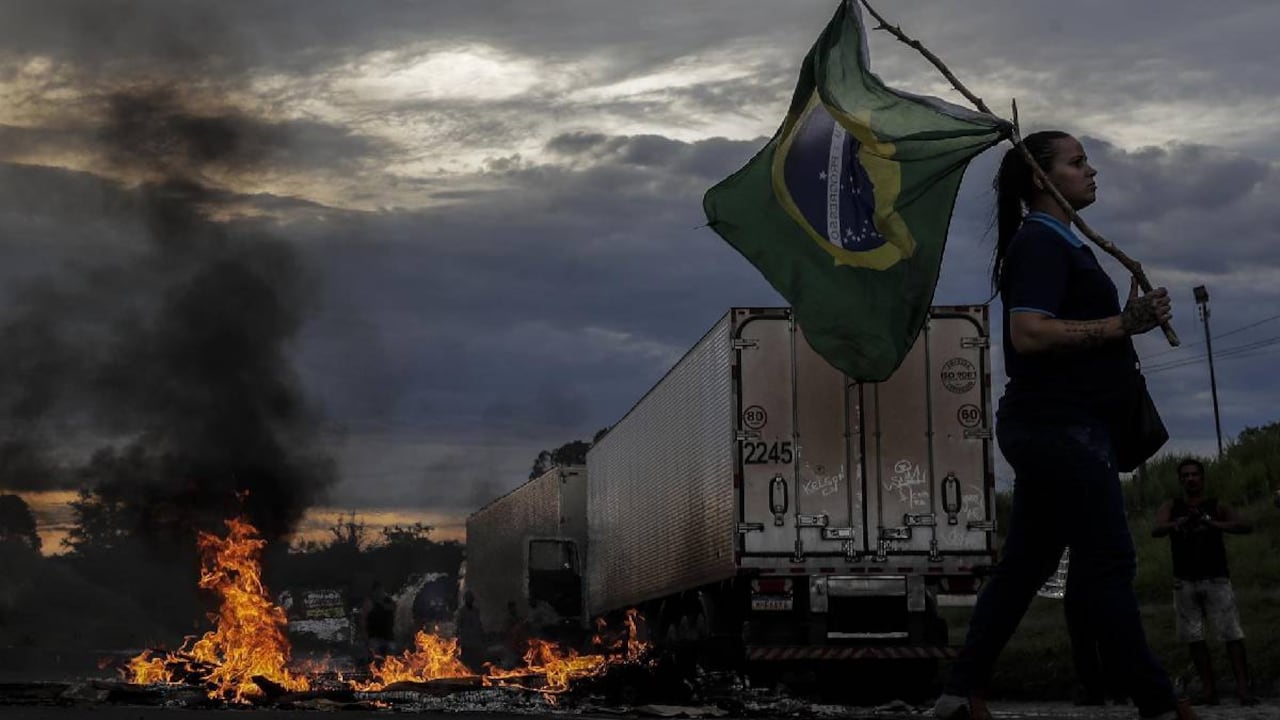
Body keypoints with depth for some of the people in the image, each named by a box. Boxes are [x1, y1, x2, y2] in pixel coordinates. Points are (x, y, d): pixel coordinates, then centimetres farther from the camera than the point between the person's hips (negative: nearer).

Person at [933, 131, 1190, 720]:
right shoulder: (1041, 242, -12)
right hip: (1060, 426, -11)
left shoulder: (1056, 242, 20)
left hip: (1048, 427, 11)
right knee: (1107, 562, -5)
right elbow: (1029, 334, -24)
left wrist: (1129, 320, 11)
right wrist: (1121, 325, -23)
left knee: (1025, 563, 11)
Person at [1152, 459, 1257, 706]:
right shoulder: (1171, 507, 8)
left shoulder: (1217, 506, 3)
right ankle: (1208, 689, 2)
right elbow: (1155, 530, -10)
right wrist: (1177, 524, -32)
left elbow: (1246, 526, -11)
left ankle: (1243, 686, -13)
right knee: (1193, 637, 0)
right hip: (1185, 582, 2)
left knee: (1231, 633, -10)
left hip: (1216, 579, -2)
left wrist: (1214, 524, -28)